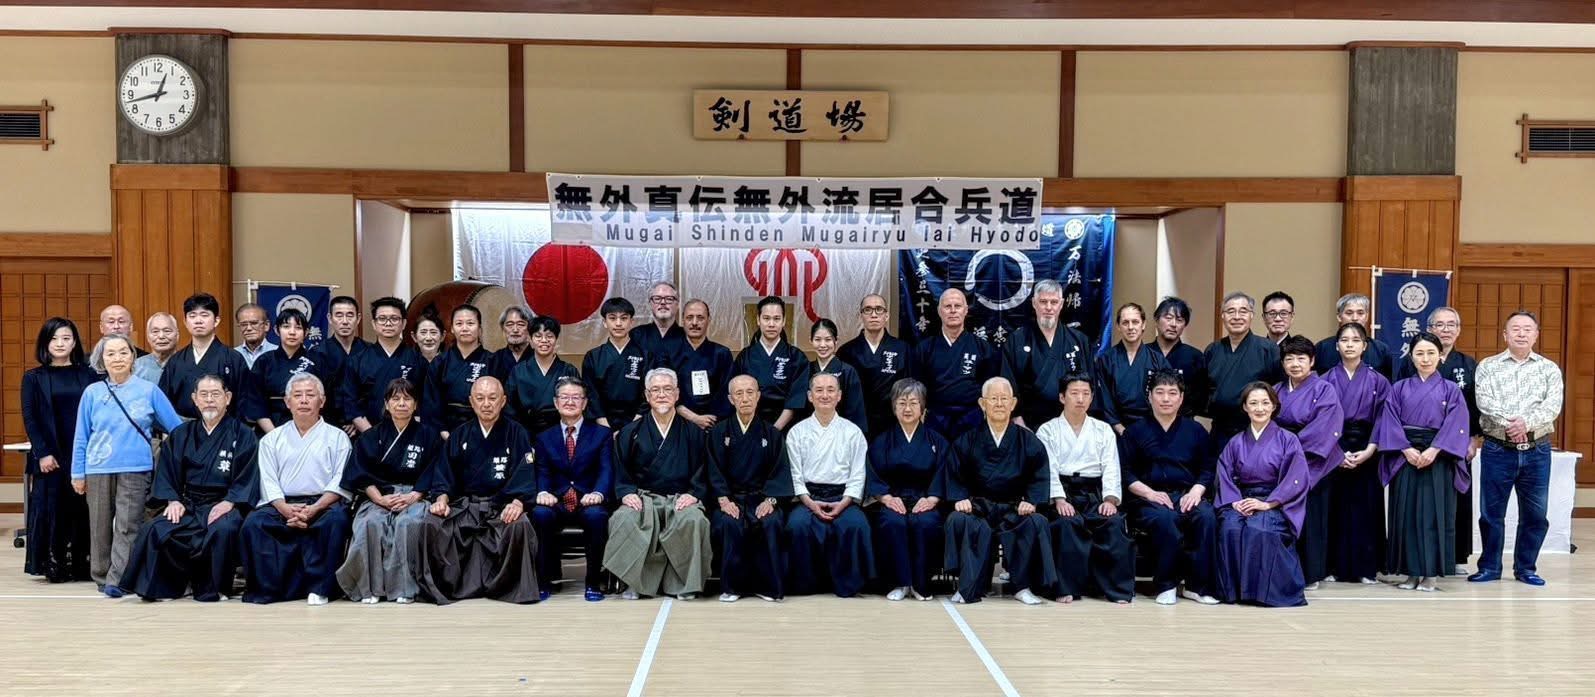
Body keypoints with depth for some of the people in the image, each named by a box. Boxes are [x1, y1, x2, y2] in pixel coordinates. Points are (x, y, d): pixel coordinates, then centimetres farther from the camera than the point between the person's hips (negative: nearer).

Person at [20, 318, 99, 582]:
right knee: (52, 508, 0)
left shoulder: (88, 375, 8)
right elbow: (29, 419, 1)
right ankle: (53, 566, 9)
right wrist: (42, 453, -8)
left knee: (83, 508, 1)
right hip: (50, 456, -1)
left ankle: (82, 564, 8)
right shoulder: (34, 378, 6)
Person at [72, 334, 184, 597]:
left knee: (127, 526, -7)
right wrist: (78, 473, 7)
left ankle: (117, 580, -5)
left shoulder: (149, 391, 2)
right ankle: (101, 576, 21)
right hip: (98, 469, 2)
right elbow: (81, 437, 10)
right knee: (100, 527, 8)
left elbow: (177, 427, 6)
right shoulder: (92, 393, 6)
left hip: (135, 469, -2)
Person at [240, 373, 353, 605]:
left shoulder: (337, 437, 15)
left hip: (323, 504, -2)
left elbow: (341, 483, 2)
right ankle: (267, 588, -23)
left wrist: (314, 509, -15)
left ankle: (319, 588, -26)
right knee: (254, 522, -28)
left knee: (337, 518, -34)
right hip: (281, 505, 2)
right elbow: (268, 482, 7)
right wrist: (286, 509, -13)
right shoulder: (271, 439, 21)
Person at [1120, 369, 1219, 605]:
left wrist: (1197, 490, -7)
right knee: (1164, 519, -36)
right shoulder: (1135, 432, 13)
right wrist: (1149, 492, -11)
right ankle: (1165, 585, -20)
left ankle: (1198, 586, -21)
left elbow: (1208, 469, 12)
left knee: (1207, 516, -31)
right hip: (1149, 498, -2)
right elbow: (1126, 473, 4)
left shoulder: (1195, 430, 19)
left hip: (1188, 496, 2)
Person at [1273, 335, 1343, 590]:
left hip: (1311, 462, -4)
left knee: (1309, 516, -2)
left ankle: (1310, 573, 7)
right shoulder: (1277, 391, 13)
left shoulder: (1324, 390, -3)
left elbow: (1322, 429, -12)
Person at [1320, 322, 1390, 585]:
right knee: (1334, 508, -1)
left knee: (1366, 508, 0)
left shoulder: (1377, 381, 5)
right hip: (1332, 452, 0)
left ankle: (1366, 568, 7)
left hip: (1366, 452, 0)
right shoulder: (1326, 381, 5)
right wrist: (1337, 453, -10)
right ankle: (1335, 566, 6)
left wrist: (1368, 452, -11)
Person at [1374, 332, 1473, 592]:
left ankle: (1430, 573, 3)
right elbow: (1390, 422, 0)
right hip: (1404, 458, 2)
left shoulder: (1450, 391, 6)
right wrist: (1407, 449, -13)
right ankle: (1411, 571, 8)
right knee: (1405, 513, 1)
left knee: (1433, 513, -3)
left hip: (1438, 460, -1)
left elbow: (1454, 426, -4)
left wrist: (1433, 450, -16)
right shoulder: (1399, 389, 9)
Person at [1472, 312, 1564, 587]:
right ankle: (1489, 567, 15)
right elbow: (1485, 401, -10)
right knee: (1491, 512, 3)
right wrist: (1509, 422, -24)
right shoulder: (1487, 366, 4)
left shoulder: (1549, 369, 7)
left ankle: (1525, 568, 20)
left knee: (1535, 515, 7)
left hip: (1537, 451, 1)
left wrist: (1526, 422, -23)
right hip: (1498, 450, -1)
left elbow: (1553, 405, -8)